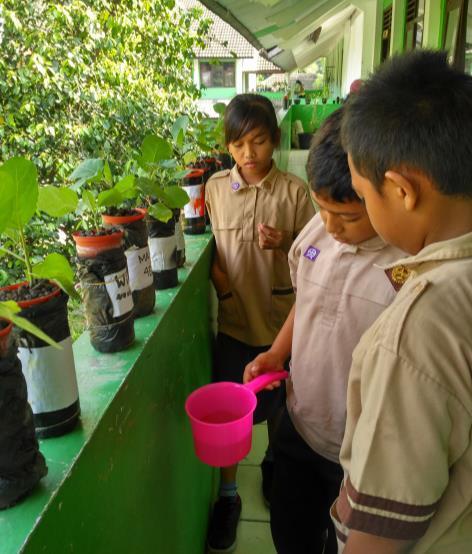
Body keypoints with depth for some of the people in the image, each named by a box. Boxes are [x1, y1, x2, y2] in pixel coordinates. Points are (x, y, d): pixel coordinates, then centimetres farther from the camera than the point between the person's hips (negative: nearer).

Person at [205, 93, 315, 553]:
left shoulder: (294, 190, -8)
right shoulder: (216, 187, -2)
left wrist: (282, 245, -22)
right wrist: (220, 279, -9)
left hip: (280, 315, -1)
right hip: (233, 315, 1)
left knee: (277, 401, 19)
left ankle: (274, 462, 49)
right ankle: (227, 495, 30)